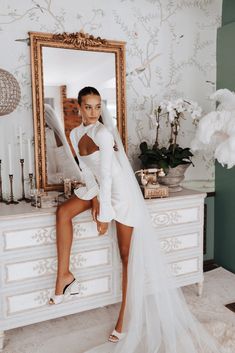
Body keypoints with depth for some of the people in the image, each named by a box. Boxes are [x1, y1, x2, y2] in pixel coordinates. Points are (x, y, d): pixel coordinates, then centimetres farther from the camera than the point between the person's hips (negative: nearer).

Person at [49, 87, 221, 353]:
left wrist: (104, 214, -19)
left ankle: (126, 318, 6)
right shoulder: (76, 134, 4)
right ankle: (65, 276, -1)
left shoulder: (103, 133, -20)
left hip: (120, 190, -7)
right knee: (63, 212, -9)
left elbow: (107, 174, -22)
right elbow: (86, 169, 6)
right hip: (99, 187, 8)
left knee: (128, 253, -3)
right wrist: (95, 198, -6)